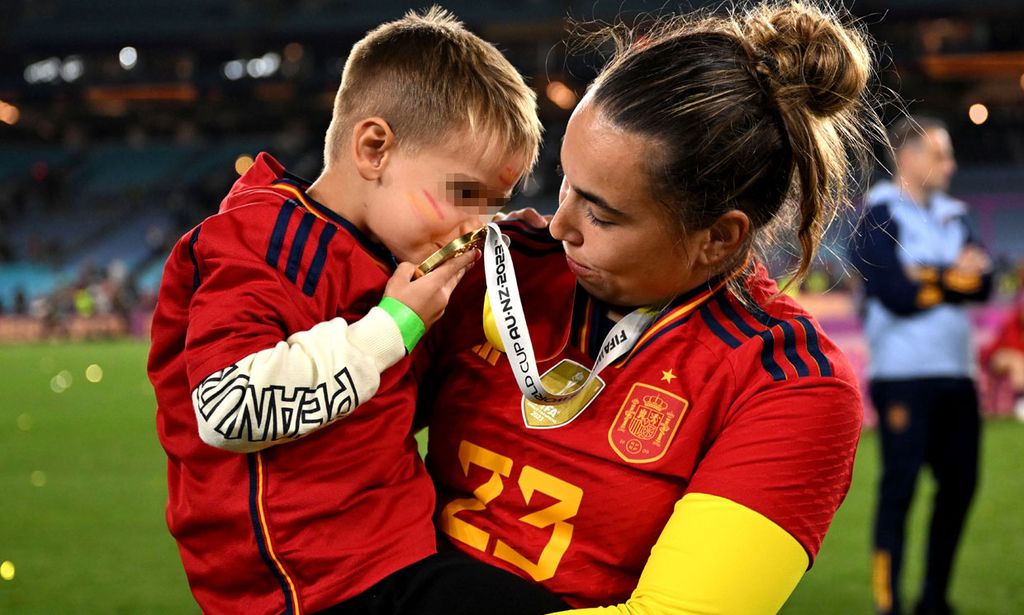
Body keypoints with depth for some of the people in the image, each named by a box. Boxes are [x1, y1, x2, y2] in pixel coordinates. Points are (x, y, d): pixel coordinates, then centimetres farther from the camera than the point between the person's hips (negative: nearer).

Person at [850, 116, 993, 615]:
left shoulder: (954, 216, 16)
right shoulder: (879, 217, -4)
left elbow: (984, 284, 4)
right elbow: (896, 294, -16)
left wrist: (929, 279, -13)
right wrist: (955, 278, -5)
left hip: (956, 375, 7)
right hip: (903, 376, -7)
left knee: (960, 482, 8)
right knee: (900, 485, -7)